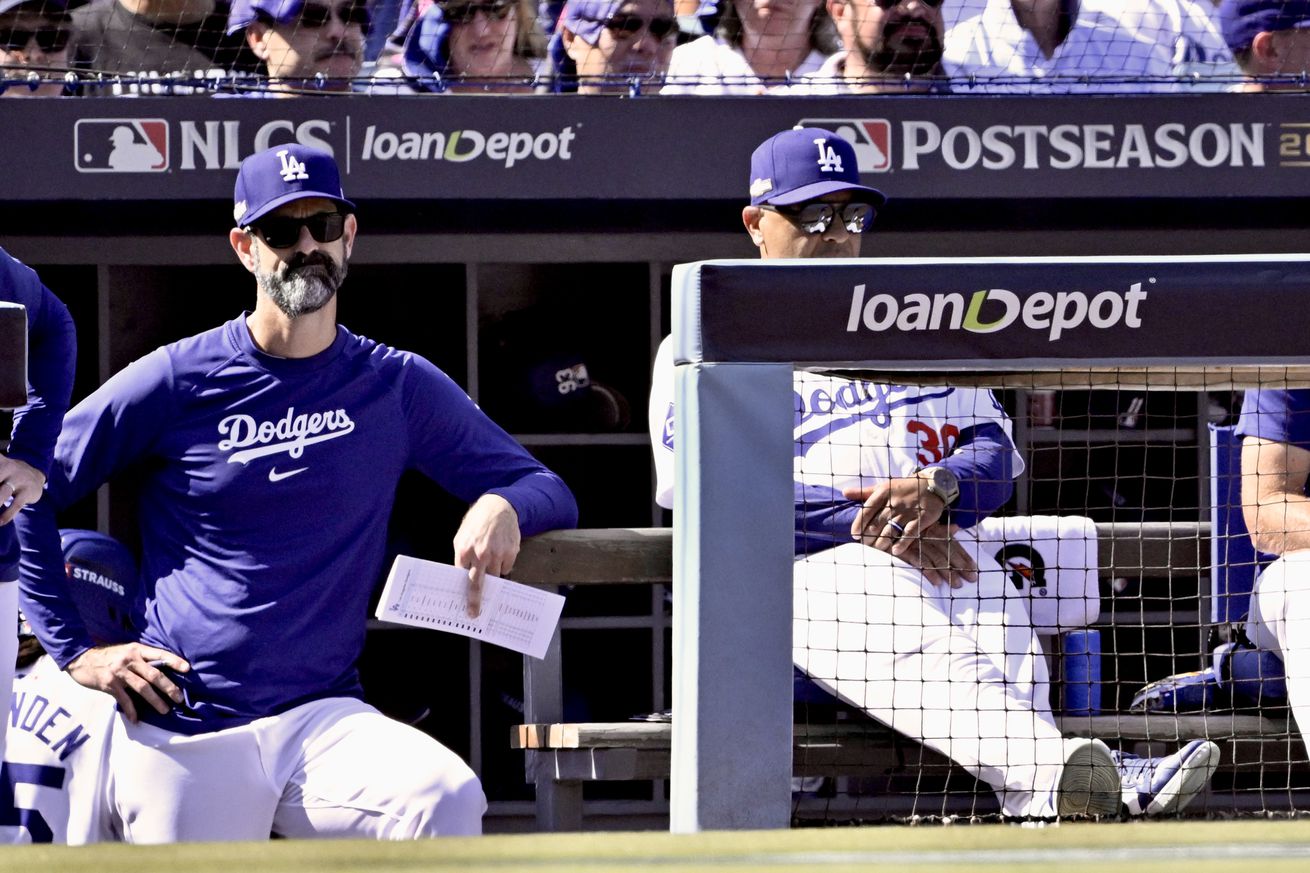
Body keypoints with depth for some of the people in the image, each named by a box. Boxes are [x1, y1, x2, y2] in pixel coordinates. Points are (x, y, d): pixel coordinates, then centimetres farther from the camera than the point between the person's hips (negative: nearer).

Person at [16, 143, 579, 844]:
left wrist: (503, 507, -10)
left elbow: (550, 492, 15)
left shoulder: (399, 387, 10)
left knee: (447, 798, -29)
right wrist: (74, 650, -1)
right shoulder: (177, 381, 3)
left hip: (324, 719, 1)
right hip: (180, 729, -1)